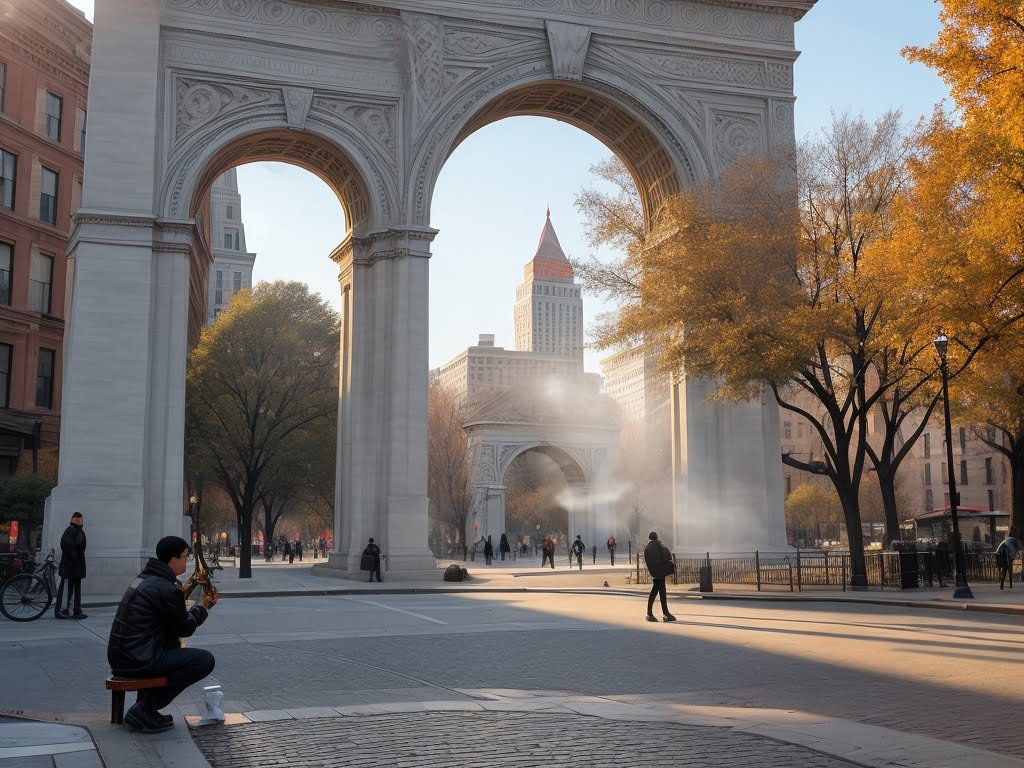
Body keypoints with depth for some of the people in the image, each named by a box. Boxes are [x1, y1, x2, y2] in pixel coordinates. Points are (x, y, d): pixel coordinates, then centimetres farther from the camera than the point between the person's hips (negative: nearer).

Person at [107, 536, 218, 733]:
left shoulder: (144, 577, 14)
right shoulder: (166, 588, -17)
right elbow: (185, 628, -6)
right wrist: (202, 607, 11)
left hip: (118, 657, 10)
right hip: (138, 661, -10)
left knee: (173, 647, 33)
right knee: (205, 660, -12)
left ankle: (146, 707, 21)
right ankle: (144, 711, -7)